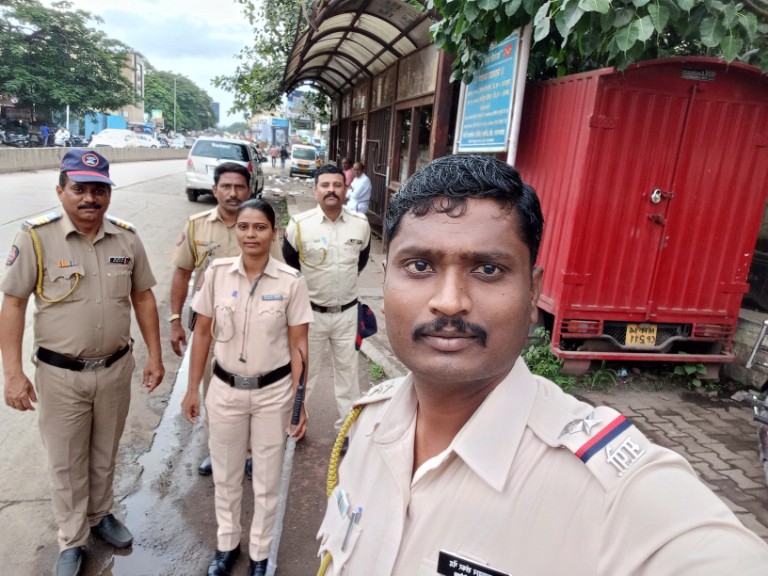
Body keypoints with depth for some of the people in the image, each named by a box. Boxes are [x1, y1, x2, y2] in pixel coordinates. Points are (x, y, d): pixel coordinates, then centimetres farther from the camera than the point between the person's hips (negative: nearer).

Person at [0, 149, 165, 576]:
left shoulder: (127, 237, -3)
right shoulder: (36, 237, -12)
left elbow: (143, 297, 5)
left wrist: (155, 355, 3)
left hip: (116, 368, 3)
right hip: (61, 375, -2)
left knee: (105, 453, 21)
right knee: (67, 462, 13)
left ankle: (100, 514, 45)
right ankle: (72, 542, 34)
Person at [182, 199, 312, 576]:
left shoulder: (291, 281, -12)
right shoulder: (216, 273, -6)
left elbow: (298, 344, -7)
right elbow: (202, 334, 2)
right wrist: (193, 388, 3)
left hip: (273, 392, -1)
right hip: (225, 389, 2)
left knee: (266, 480, 15)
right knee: (225, 475, 20)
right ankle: (226, 543, 46)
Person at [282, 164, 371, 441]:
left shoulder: (361, 224, -5)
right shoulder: (299, 225, -13)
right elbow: (287, 265, 2)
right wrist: (311, 285, 7)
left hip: (347, 312, 2)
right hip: (310, 312, -2)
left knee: (347, 371, 14)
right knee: (304, 371, 14)